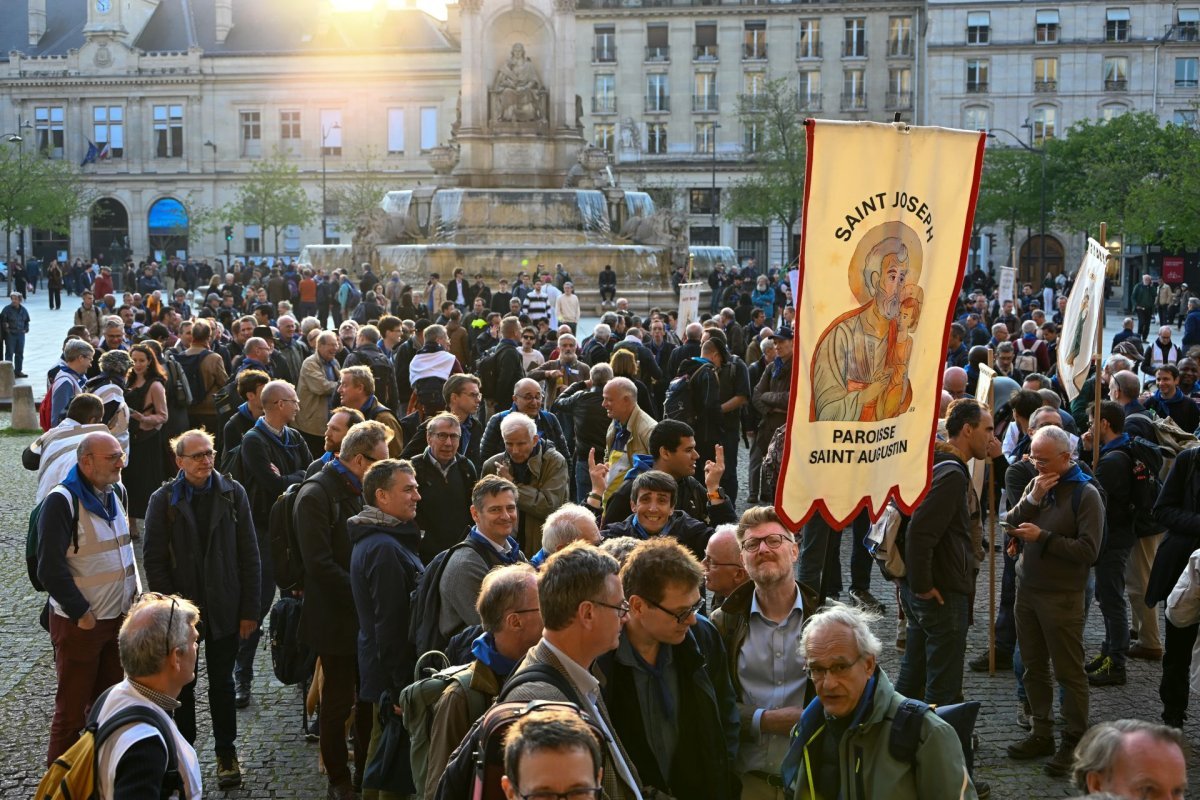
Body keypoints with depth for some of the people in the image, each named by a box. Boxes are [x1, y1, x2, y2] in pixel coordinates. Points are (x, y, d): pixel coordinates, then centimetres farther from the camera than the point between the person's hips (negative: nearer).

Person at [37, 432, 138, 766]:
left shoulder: (113, 494, 8)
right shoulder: (62, 502, -18)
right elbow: (50, 568, -20)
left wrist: (132, 594, 12)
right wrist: (80, 613, -17)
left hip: (118, 618, 7)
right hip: (79, 624, -7)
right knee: (72, 709, 2)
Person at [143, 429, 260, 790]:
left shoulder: (233, 494, -3)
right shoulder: (163, 500, -6)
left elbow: (249, 554, -2)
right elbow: (154, 560, -5)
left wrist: (249, 609, -5)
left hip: (224, 608, 1)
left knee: (222, 682, 11)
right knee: (182, 683, 12)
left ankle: (226, 753, 23)